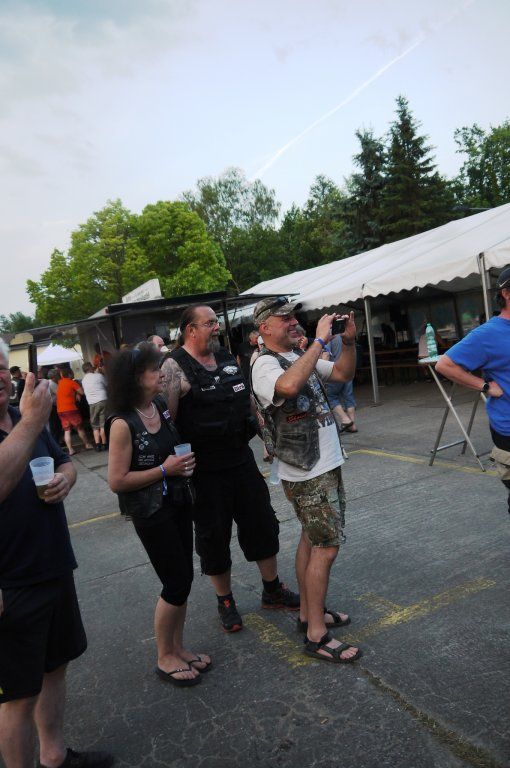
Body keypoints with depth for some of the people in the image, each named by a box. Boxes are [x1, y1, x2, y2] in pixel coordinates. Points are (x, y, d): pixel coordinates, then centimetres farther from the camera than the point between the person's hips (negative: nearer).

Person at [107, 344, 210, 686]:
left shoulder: (162, 407, 1)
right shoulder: (123, 424, -20)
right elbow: (117, 481, -20)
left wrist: (184, 462, 2)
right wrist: (165, 469, -21)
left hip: (178, 503, 7)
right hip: (151, 513, -7)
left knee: (184, 580, 15)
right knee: (177, 584, 2)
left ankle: (178, 648, 33)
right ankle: (165, 657, 24)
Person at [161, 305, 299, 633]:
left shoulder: (228, 357, 9)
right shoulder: (175, 367, -12)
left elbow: (248, 401, 18)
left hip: (241, 458, 7)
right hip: (205, 468, -6)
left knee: (262, 523, 14)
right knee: (213, 535, 8)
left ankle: (273, 589, 33)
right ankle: (225, 601, 29)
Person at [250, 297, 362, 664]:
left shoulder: (299, 356, 11)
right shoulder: (265, 364, -18)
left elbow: (343, 374, 14)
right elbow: (288, 386, -41)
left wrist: (349, 341, -3)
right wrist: (319, 340, -34)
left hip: (325, 465, 10)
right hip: (307, 472, -10)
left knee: (311, 539, 18)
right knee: (326, 547, -5)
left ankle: (308, 612, 32)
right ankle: (317, 635, 7)